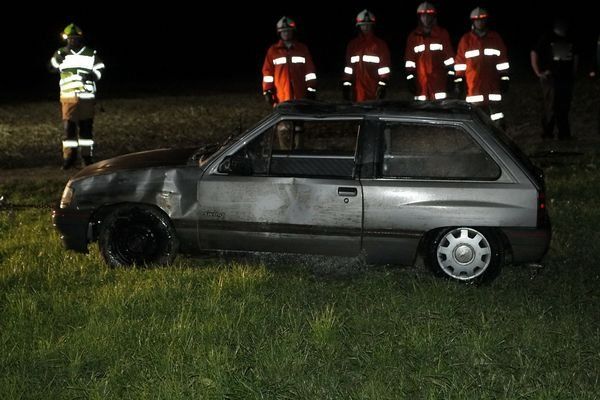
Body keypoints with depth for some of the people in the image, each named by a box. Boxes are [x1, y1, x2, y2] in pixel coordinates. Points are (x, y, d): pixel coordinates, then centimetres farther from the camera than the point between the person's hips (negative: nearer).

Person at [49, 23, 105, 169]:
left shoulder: (91, 54, 5)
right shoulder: (62, 53, 4)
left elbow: (99, 71, 9)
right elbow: (53, 67, -9)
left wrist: (91, 76, -12)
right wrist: (58, 57, -30)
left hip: (86, 96, 0)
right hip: (68, 96, 0)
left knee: (86, 126, 4)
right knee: (68, 126, -2)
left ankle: (87, 155, 12)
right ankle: (69, 156, 5)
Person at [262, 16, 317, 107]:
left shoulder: (302, 48, 9)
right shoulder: (273, 50, 6)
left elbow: (309, 70, 7)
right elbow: (268, 72, 5)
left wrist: (311, 89, 2)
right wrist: (267, 91, 0)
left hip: (300, 96, 1)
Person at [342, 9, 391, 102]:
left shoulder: (380, 44, 4)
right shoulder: (352, 44, 14)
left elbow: (384, 67, -1)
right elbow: (348, 67, 14)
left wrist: (382, 85, -9)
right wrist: (346, 85, 7)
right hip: (357, 90, 3)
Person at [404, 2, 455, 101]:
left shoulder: (442, 34, 7)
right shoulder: (413, 37, 9)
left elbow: (449, 57, 5)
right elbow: (409, 61, 8)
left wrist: (451, 75, -1)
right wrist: (410, 78, 1)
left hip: (439, 80, -1)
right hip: (420, 81, 1)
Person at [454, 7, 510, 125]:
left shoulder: (495, 38, 7)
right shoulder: (466, 39, 4)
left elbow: (502, 61, 9)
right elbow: (460, 62, 6)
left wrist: (504, 79, 6)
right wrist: (459, 80, 2)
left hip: (492, 84, 0)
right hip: (474, 86, 0)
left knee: (498, 117, -3)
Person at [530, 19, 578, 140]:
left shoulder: (570, 41, 12)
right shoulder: (547, 39, -3)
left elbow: (575, 56, 24)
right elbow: (534, 54, -3)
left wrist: (573, 73, 15)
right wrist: (538, 73, -6)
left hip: (567, 79, 5)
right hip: (550, 78, -5)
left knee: (564, 107, 9)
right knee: (550, 107, -5)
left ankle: (564, 134, 15)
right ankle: (547, 133, 5)